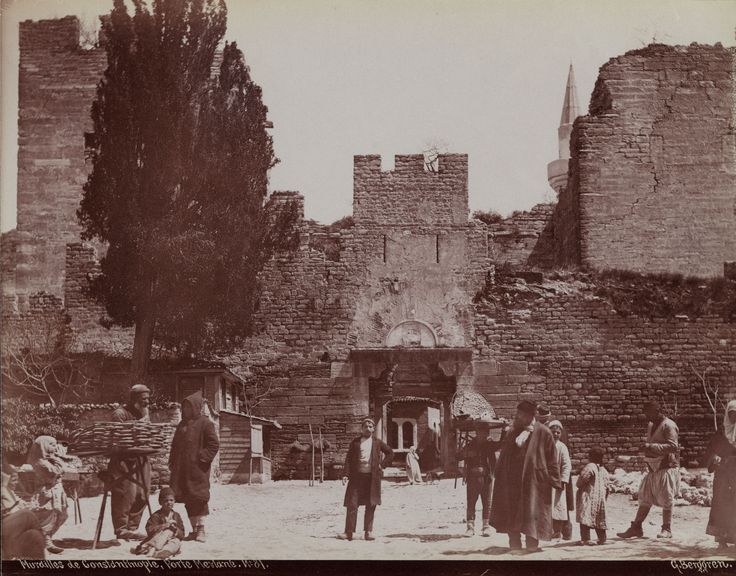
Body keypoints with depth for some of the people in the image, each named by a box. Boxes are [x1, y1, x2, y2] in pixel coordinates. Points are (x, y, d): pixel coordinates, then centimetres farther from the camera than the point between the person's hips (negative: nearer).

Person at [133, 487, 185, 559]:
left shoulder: (176, 516, 14)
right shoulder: (156, 515, 1)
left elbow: (181, 535, 10)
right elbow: (149, 530, -17)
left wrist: (175, 529, -13)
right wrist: (165, 525, -23)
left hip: (171, 541, 3)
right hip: (158, 541, -3)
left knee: (177, 542, -32)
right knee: (167, 531, -30)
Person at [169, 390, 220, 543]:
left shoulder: (205, 423, -5)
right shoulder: (182, 425, 18)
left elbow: (214, 445, -10)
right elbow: (175, 446, 23)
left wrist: (202, 458, -16)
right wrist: (172, 462, 13)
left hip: (197, 470, -7)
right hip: (181, 470, 7)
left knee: (199, 499, -7)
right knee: (188, 501, 8)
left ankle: (201, 529, -2)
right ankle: (194, 529, 14)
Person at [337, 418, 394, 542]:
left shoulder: (377, 443, 9)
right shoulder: (355, 442, 7)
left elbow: (390, 453, 18)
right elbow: (348, 459, 4)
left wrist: (382, 464, 6)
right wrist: (346, 474, -7)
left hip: (372, 477, 1)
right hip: (357, 477, -1)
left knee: (371, 505, 3)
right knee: (352, 504, -6)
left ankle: (368, 531, 10)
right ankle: (349, 532, -5)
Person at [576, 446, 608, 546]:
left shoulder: (590, 467, -13)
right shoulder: (603, 470, 10)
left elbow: (580, 482, -15)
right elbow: (606, 486, 13)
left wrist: (578, 485, 7)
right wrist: (604, 497, 23)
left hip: (588, 497, -7)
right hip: (600, 498, 7)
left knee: (585, 518, -8)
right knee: (599, 519, 15)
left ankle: (585, 539, -14)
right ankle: (602, 539, 18)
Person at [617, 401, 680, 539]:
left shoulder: (668, 426, -13)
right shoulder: (651, 425, 14)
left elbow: (673, 446, -22)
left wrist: (652, 446, -26)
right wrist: (646, 448, 10)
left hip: (666, 468, -8)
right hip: (653, 468, 8)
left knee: (666, 500, 0)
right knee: (645, 498, 8)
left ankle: (667, 529, 10)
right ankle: (636, 527, 10)